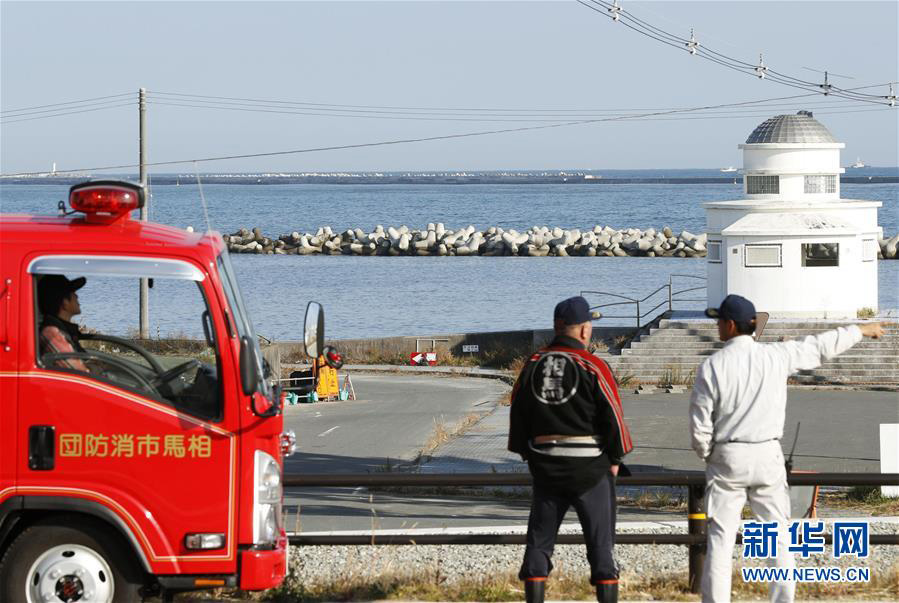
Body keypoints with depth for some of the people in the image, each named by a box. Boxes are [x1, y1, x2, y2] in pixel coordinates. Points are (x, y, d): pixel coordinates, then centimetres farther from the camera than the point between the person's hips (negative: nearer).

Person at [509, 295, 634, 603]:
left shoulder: (532, 366, 4)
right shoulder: (592, 367, -10)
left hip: (545, 465, 4)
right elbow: (612, 415, -9)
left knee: (539, 540, 10)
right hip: (590, 465, -4)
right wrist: (615, 459, 3)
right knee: (601, 542, 3)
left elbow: (518, 414, 10)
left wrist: (528, 455, 19)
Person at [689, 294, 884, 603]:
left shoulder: (712, 366, -10)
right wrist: (861, 330, 27)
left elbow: (700, 426, -9)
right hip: (768, 457, 2)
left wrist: (709, 456, 11)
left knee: (720, 541, 2)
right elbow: (821, 346, 11)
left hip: (726, 459, -2)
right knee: (779, 537, 10)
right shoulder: (777, 356, -4)